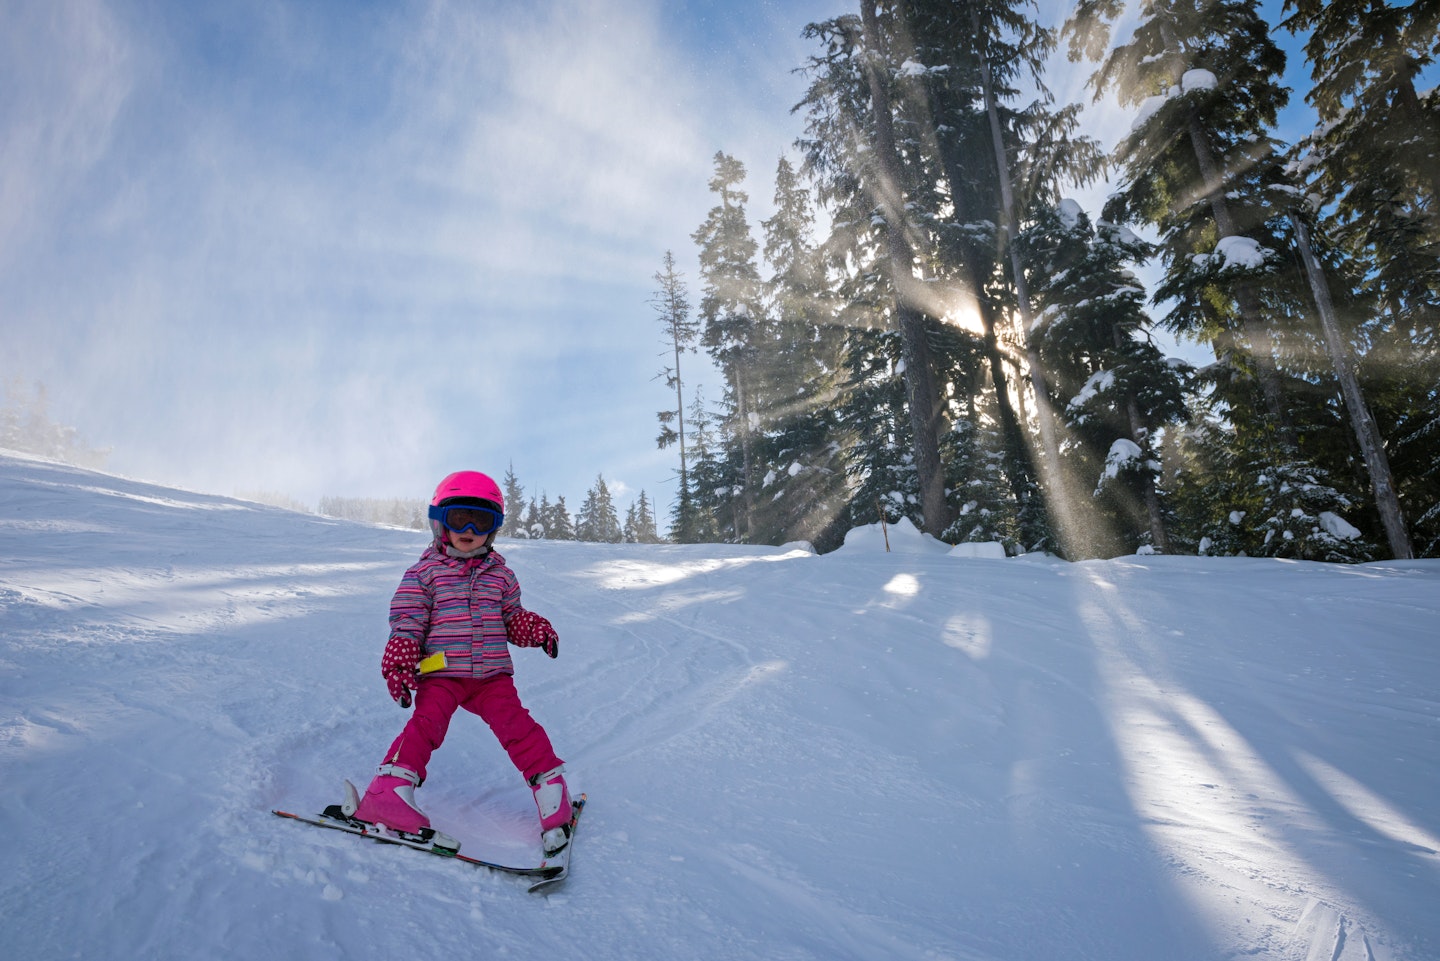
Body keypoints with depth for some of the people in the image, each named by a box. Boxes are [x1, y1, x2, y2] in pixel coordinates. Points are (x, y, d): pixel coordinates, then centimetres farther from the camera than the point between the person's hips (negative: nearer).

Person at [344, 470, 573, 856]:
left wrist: (535, 628, 1)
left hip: (492, 675, 2)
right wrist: (398, 664, -13)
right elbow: (406, 621, -2)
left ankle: (551, 791, 3)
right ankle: (389, 796, -16)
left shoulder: (500, 574, 12)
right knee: (426, 724, -21)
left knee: (518, 727, -7)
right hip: (441, 674, -2)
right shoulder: (425, 571, 2)